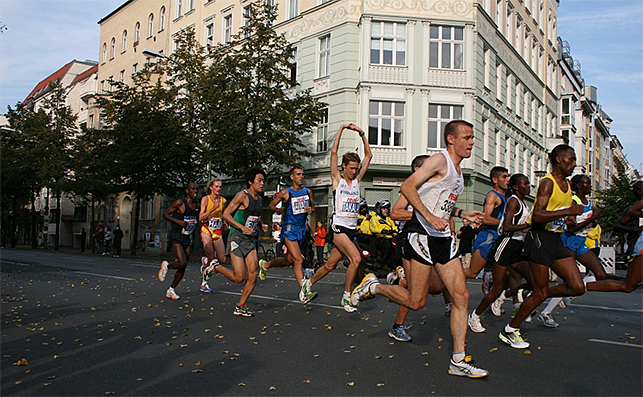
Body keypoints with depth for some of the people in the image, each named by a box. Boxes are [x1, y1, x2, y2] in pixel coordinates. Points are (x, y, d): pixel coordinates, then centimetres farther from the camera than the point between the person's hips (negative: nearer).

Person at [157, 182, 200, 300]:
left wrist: (201, 223, 4)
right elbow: (165, 214, -8)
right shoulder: (180, 203, -11)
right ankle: (166, 266, 12)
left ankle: (171, 290, 21)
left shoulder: (197, 205, 8)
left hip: (188, 238, 6)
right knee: (182, 263, -21)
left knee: (183, 267, 6)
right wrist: (178, 221, -20)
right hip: (176, 237, -6)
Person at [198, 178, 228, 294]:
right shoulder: (205, 199, -4)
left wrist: (224, 223, 7)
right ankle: (204, 283, 7)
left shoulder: (223, 200, 6)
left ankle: (205, 260, 30)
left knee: (222, 260, -3)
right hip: (207, 230, -4)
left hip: (218, 232, 4)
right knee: (211, 258, -12)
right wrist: (213, 208, -20)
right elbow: (200, 218, -12)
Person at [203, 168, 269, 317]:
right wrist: (243, 228, -21)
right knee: (239, 278, -9)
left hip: (251, 240, 7)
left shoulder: (258, 198, 13)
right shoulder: (242, 195, -11)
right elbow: (226, 214, -13)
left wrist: (261, 225, 9)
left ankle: (240, 307, 11)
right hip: (237, 239, -7)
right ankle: (215, 267, 17)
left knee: (253, 275, -3)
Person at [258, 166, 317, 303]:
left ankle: (265, 265, 41)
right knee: (298, 260, -17)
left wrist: (311, 209, -1)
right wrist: (277, 209, -17)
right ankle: (303, 292, -16)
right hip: (289, 229, -6)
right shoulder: (285, 193, -4)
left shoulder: (307, 192, 9)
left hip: (302, 229, 6)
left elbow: (313, 205, 21)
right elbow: (271, 205, 4)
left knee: (288, 261, 16)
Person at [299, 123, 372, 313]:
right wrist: (342, 129, -3)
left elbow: (369, 155, 13)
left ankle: (308, 283, 33)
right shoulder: (337, 179, 1)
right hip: (339, 227, -6)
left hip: (352, 229, 6)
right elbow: (333, 152, -7)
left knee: (330, 265, 11)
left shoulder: (357, 180, 12)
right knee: (356, 258, -22)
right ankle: (346, 296, -8)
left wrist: (362, 134, 7)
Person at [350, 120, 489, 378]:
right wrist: (430, 217, -24)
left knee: (462, 296, 1)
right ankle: (373, 286, 19)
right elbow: (407, 187, -17)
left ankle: (458, 362, 8)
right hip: (423, 236, -9)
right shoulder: (440, 160, -8)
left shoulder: (457, 169, 20)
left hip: (444, 240, 9)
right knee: (415, 302, -5)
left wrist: (462, 213, 17)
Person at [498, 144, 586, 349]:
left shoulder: (567, 184, 15)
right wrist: (569, 211, -28)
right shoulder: (547, 183, -13)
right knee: (540, 293, -4)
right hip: (540, 238, -8)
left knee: (577, 287, -1)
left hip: (556, 240, 8)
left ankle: (541, 296, 22)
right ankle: (509, 330, 11)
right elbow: (537, 216, -26)